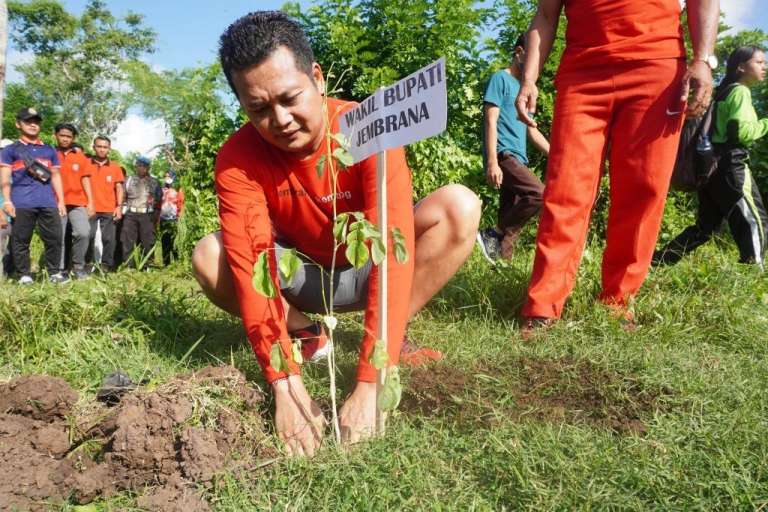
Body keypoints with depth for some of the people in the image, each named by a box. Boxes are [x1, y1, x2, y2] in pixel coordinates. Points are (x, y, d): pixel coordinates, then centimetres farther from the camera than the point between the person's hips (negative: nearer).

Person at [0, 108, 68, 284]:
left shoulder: (49, 150, 20)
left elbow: (55, 176, 20)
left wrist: (61, 201, 14)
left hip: (48, 203, 3)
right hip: (22, 203, -2)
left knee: (54, 238, 1)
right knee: (21, 240, 0)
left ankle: (54, 273, 9)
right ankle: (24, 275, 7)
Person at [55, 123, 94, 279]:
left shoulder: (80, 156, 10)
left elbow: (85, 180, 10)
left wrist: (90, 202, 3)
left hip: (78, 203, 1)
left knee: (83, 233, -17)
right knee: (59, 239, 1)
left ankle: (78, 267, -2)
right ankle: (60, 270, 12)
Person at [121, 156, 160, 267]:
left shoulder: (154, 182, 12)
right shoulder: (129, 180, 12)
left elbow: (158, 201, 12)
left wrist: (155, 217, 4)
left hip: (147, 215, 0)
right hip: (130, 214, 0)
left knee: (147, 242, -2)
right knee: (127, 241, -3)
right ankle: (128, 266, 1)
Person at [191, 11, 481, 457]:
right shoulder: (238, 159, -22)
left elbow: (393, 251, -38)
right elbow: (251, 266, -31)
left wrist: (368, 386, -45)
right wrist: (285, 383, -42)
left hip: (366, 270, -1)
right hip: (305, 277, 2)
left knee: (459, 206, -27)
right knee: (209, 256, -25)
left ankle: (395, 338, -13)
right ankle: (302, 334, -3)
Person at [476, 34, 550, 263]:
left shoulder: (524, 88, 25)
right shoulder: (501, 79, 0)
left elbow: (532, 131, 29)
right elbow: (491, 121, -10)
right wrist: (492, 162, -19)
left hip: (517, 157, 9)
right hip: (504, 154, -9)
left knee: (510, 216, 2)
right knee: (539, 194, -24)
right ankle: (493, 235, -14)